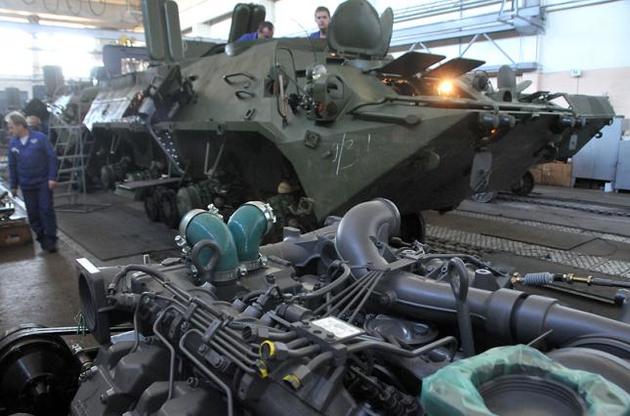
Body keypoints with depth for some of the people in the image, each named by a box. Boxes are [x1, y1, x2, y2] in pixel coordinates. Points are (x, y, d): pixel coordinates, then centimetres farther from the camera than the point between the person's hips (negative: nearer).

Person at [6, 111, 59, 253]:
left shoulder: (40, 138, -8)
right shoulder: (13, 144, 4)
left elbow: (52, 157, -7)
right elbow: (12, 166, 12)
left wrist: (52, 177, -12)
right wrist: (14, 186, 13)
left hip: (43, 182, -4)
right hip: (26, 186, 4)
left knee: (46, 210, -3)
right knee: (33, 214, 8)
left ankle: (51, 240, 5)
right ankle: (42, 238, 20)